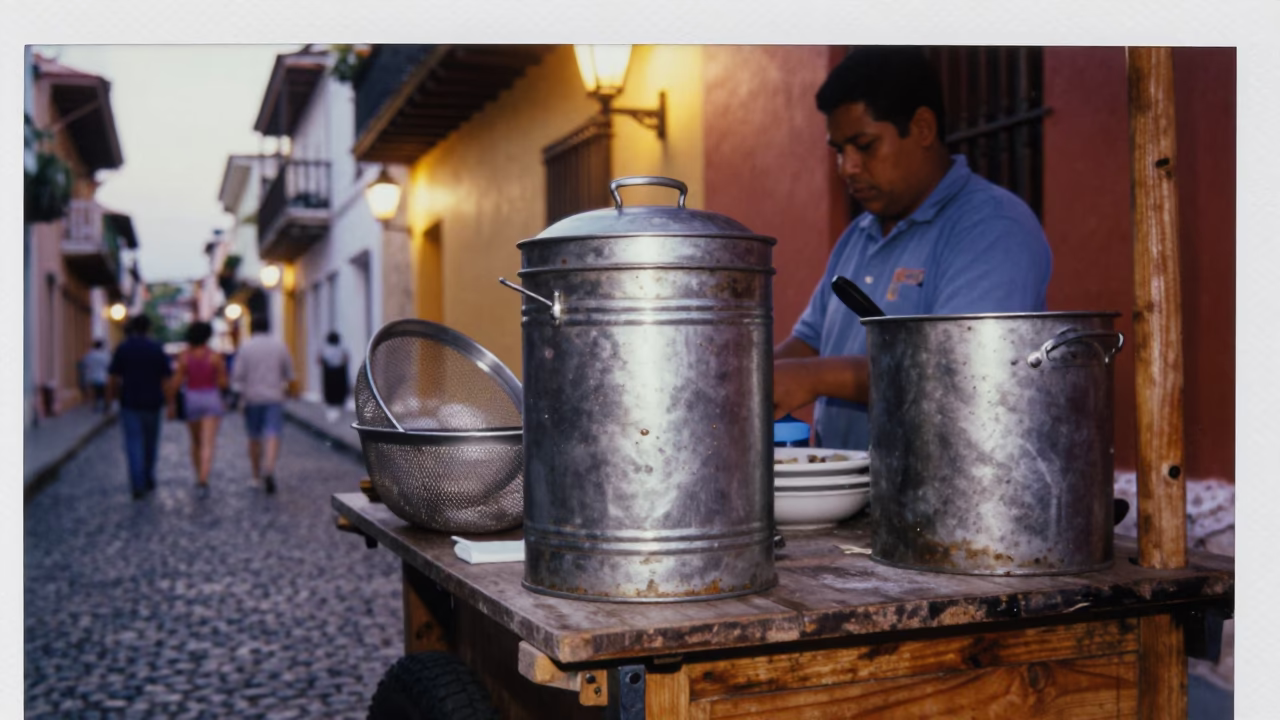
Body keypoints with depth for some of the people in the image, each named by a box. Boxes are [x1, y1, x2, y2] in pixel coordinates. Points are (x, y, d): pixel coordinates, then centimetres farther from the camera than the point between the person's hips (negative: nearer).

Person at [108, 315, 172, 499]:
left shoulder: (123, 348, -2)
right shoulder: (156, 349, 0)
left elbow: (115, 378, -3)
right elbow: (166, 377, -1)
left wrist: (110, 396, 7)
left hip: (130, 403, -1)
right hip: (152, 403, 1)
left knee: (134, 443, -4)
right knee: (150, 443, 16)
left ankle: (138, 485, -15)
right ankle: (148, 480, 27)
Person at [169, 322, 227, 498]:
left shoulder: (184, 356, -4)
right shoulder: (215, 356, -7)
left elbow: (176, 382, -6)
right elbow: (223, 382, -6)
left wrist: (171, 404, 3)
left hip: (190, 400, 2)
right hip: (211, 400, -2)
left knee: (196, 442, 20)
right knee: (208, 445, -8)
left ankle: (199, 479, 27)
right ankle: (203, 482, -22)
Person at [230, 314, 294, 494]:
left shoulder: (245, 348, -3)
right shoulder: (280, 346, 1)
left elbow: (237, 375, -7)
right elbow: (289, 374, 8)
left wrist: (240, 395, 0)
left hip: (252, 398, 1)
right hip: (274, 397, 0)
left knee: (254, 438, 13)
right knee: (273, 436, -9)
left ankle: (256, 476, 21)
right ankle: (269, 469, -31)